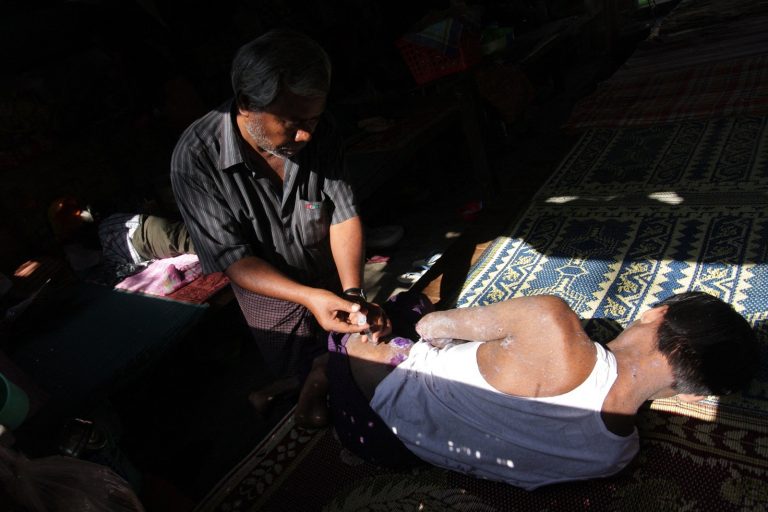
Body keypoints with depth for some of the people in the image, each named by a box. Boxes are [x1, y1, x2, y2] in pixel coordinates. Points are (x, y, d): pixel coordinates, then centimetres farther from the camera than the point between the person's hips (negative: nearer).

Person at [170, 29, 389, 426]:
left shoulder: (318, 132, -21)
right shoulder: (195, 159, -30)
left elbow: (343, 215, -18)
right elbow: (233, 260, -27)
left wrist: (353, 294, -32)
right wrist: (308, 298, -40)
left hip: (333, 285, 4)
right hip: (274, 298, -3)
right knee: (296, 372, 18)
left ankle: (319, 378, 53)